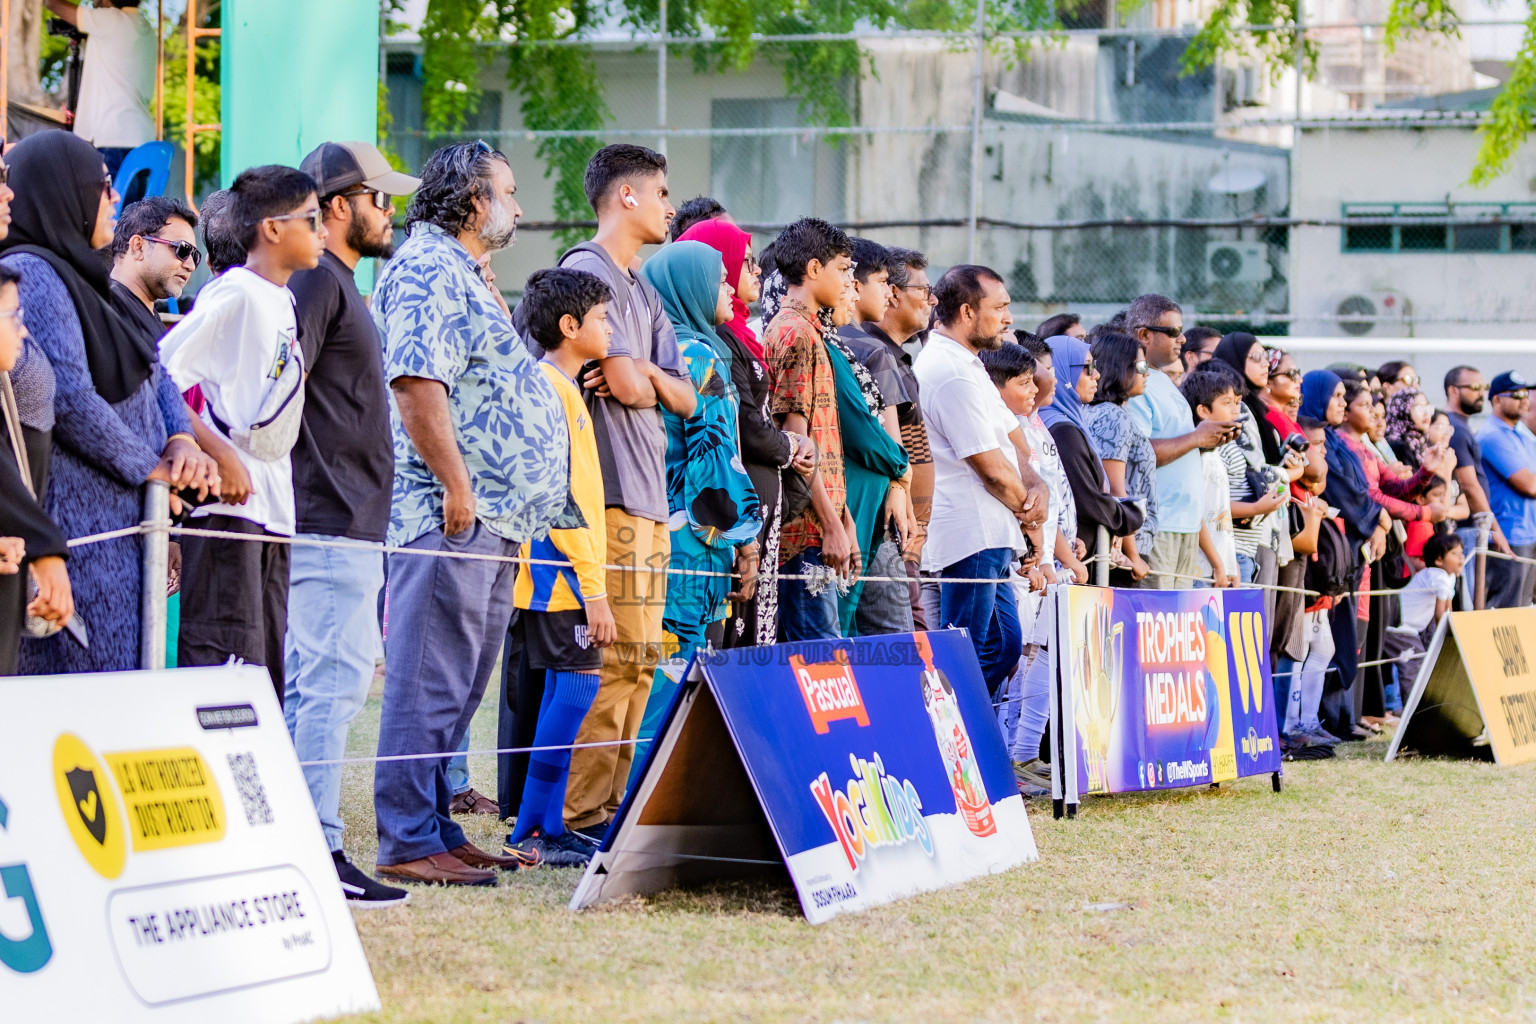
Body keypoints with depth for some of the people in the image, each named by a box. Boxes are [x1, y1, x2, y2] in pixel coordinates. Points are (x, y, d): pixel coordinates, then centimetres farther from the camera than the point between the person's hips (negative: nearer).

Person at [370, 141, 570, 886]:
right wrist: (456, 486, -23)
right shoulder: (427, 270, -11)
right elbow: (417, 383, -22)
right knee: (430, 682, -9)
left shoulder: (461, 274, 23)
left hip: (489, 517, 11)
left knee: (459, 685, 13)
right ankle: (408, 842, -7)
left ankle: (436, 827, 19)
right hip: (452, 516, -11)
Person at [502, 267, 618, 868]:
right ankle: (532, 833, -11)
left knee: (566, 689, 9)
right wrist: (591, 585, -20)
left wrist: (590, 576, 18)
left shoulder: (560, 387, 18)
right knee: (576, 683, -12)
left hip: (561, 572, 10)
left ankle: (547, 829, 11)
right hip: (562, 573, -10)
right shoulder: (550, 388, -13)